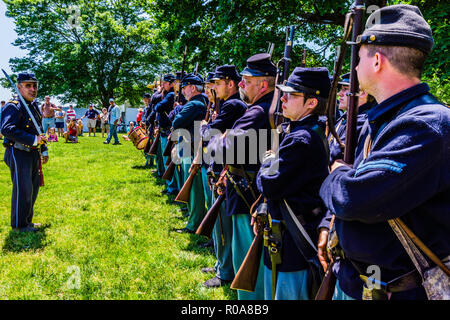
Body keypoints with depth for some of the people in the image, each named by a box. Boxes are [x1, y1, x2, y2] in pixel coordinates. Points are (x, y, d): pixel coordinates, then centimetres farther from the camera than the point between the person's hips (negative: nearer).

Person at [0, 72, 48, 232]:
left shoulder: (34, 106, 13)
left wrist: (44, 150, 19)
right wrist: (33, 140, -31)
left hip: (33, 154, 9)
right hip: (19, 154, -9)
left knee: (33, 188, 15)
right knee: (23, 189, -5)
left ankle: (27, 221, 29)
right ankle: (19, 225, 9)